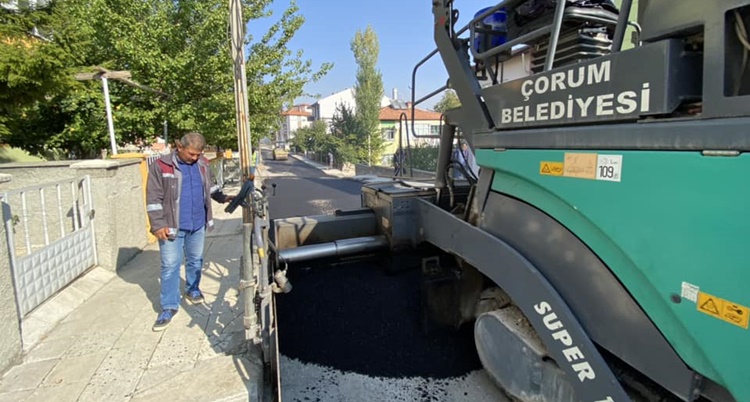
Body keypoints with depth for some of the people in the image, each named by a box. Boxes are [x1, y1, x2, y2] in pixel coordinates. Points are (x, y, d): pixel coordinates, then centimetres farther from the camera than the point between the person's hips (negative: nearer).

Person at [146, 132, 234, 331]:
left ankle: (193, 290, 40)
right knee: (170, 266, 2)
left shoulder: (203, 164, 3)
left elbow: (211, 186, 18)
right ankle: (169, 306, 13)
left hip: (198, 224, 4)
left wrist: (223, 197, 2)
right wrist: (158, 225, -14)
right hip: (172, 226, -4)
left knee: (195, 260, 18)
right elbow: (153, 198, -10)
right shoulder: (161, 166, -10)